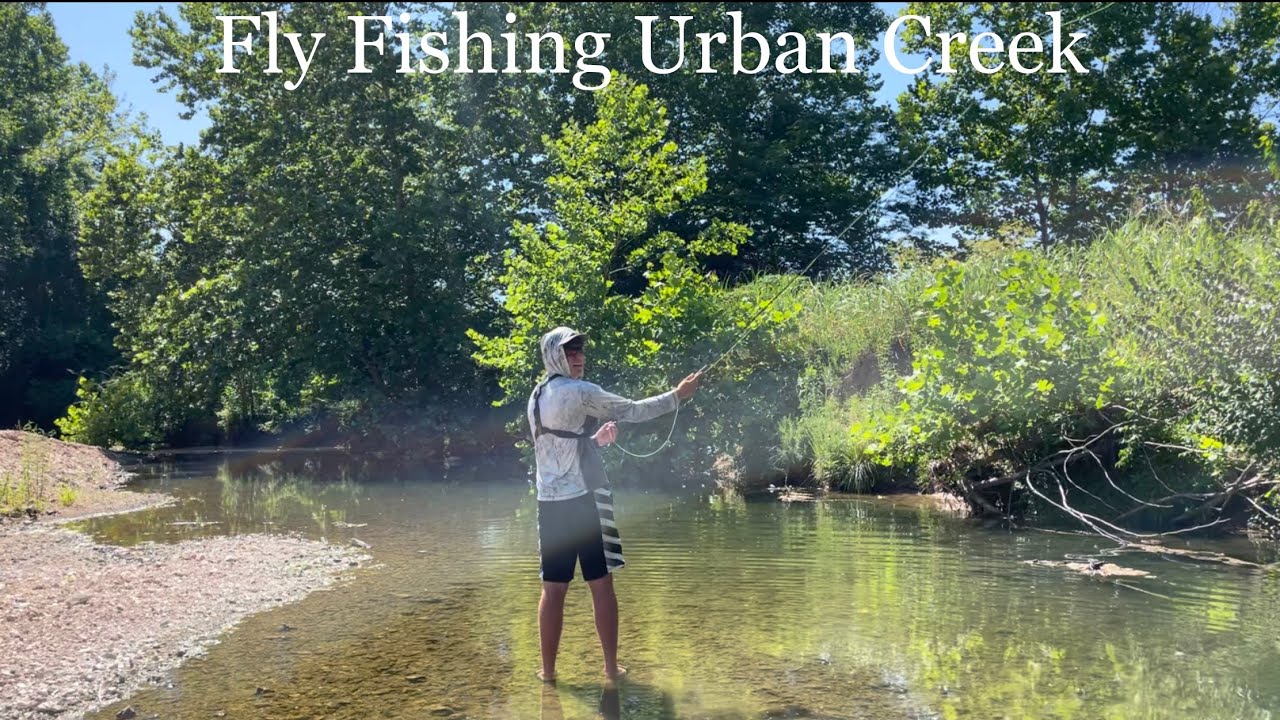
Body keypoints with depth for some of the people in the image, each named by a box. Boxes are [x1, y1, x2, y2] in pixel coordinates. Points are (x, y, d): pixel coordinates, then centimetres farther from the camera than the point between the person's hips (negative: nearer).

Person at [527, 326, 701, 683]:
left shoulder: (537, 397, 14)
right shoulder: (579, 391, -9)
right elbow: (633, 411, -6)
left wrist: (597, 438, 13)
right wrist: (678, 394, 2)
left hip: (550, 502, 6)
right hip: (584, 500, -6)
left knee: (553, 589, 8)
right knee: (601, 585, 3)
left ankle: (548, 670, 11)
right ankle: (612, 667, 9)